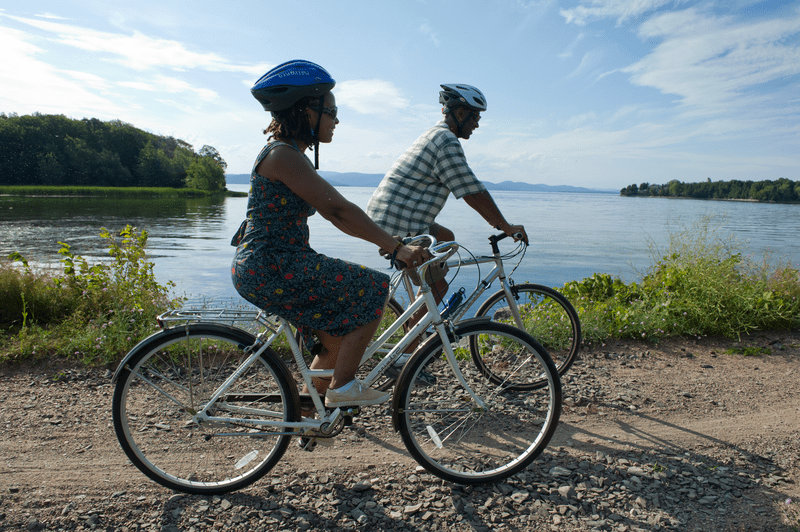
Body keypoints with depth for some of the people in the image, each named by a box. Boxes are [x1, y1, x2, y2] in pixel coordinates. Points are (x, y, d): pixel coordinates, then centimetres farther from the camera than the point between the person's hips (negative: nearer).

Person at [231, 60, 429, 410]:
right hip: (268, 267, -10)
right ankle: (342, 386, 1)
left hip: (266, 267, 10)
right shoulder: (283, 154, -15)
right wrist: (396, 247, -23)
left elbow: (333, 216, 15)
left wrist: (391, 243, 10)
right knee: (370, 289, -9)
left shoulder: (292, 154, 17)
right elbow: (339, 209, -23)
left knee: (342, 334, 14)